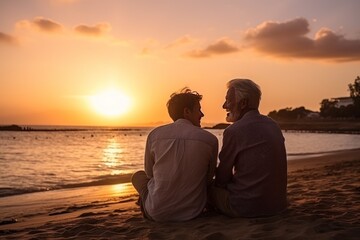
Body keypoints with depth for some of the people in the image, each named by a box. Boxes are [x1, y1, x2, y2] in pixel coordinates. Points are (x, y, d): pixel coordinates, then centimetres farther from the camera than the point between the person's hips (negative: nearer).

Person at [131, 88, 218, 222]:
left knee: (138, 175, 26)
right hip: (193, 212, 1)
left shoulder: (155, 134, -4)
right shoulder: (210, 139, -6)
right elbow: (209, 178, 8)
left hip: (157, 213, 0)